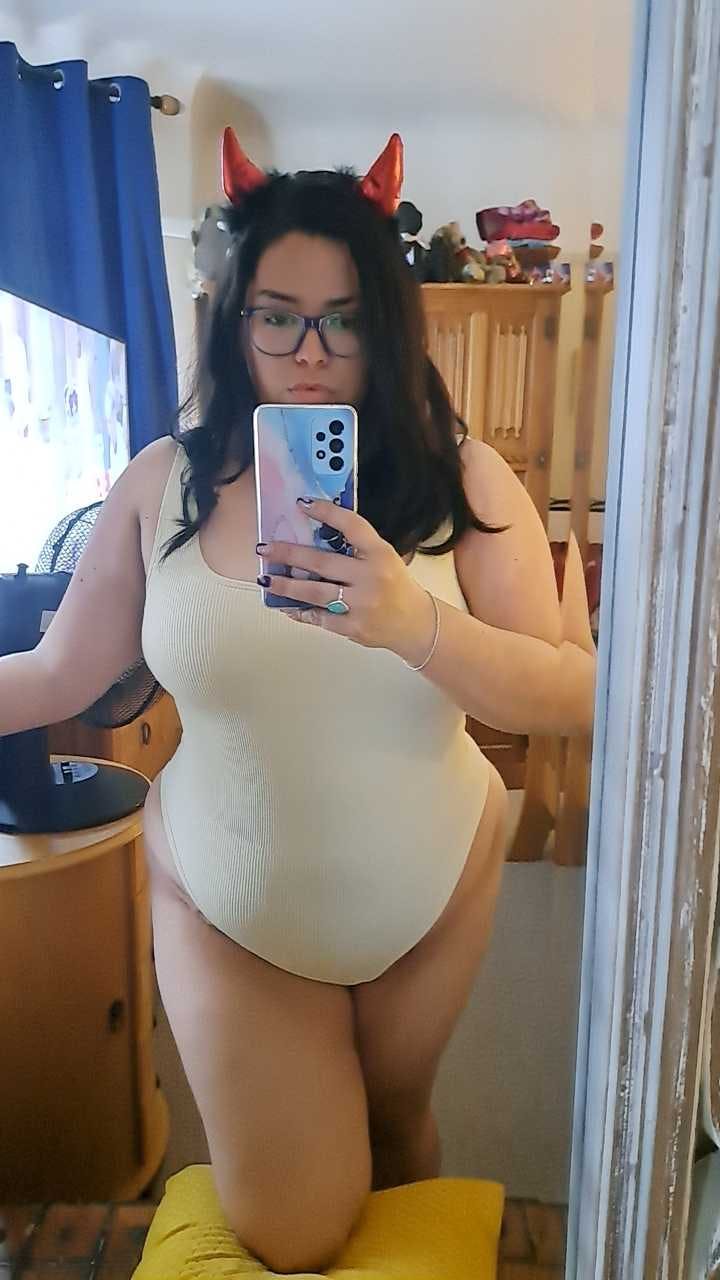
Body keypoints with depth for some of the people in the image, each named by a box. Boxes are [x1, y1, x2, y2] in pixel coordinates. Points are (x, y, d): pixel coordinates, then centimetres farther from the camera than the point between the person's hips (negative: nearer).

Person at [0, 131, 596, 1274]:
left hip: (435, 900, 1)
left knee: (395, 1120, 27)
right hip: (228, 915, 0)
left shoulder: (462, 480, -13)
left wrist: (415, 624, -35)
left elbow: (573, 697, -18)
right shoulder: (164, 483, -11)